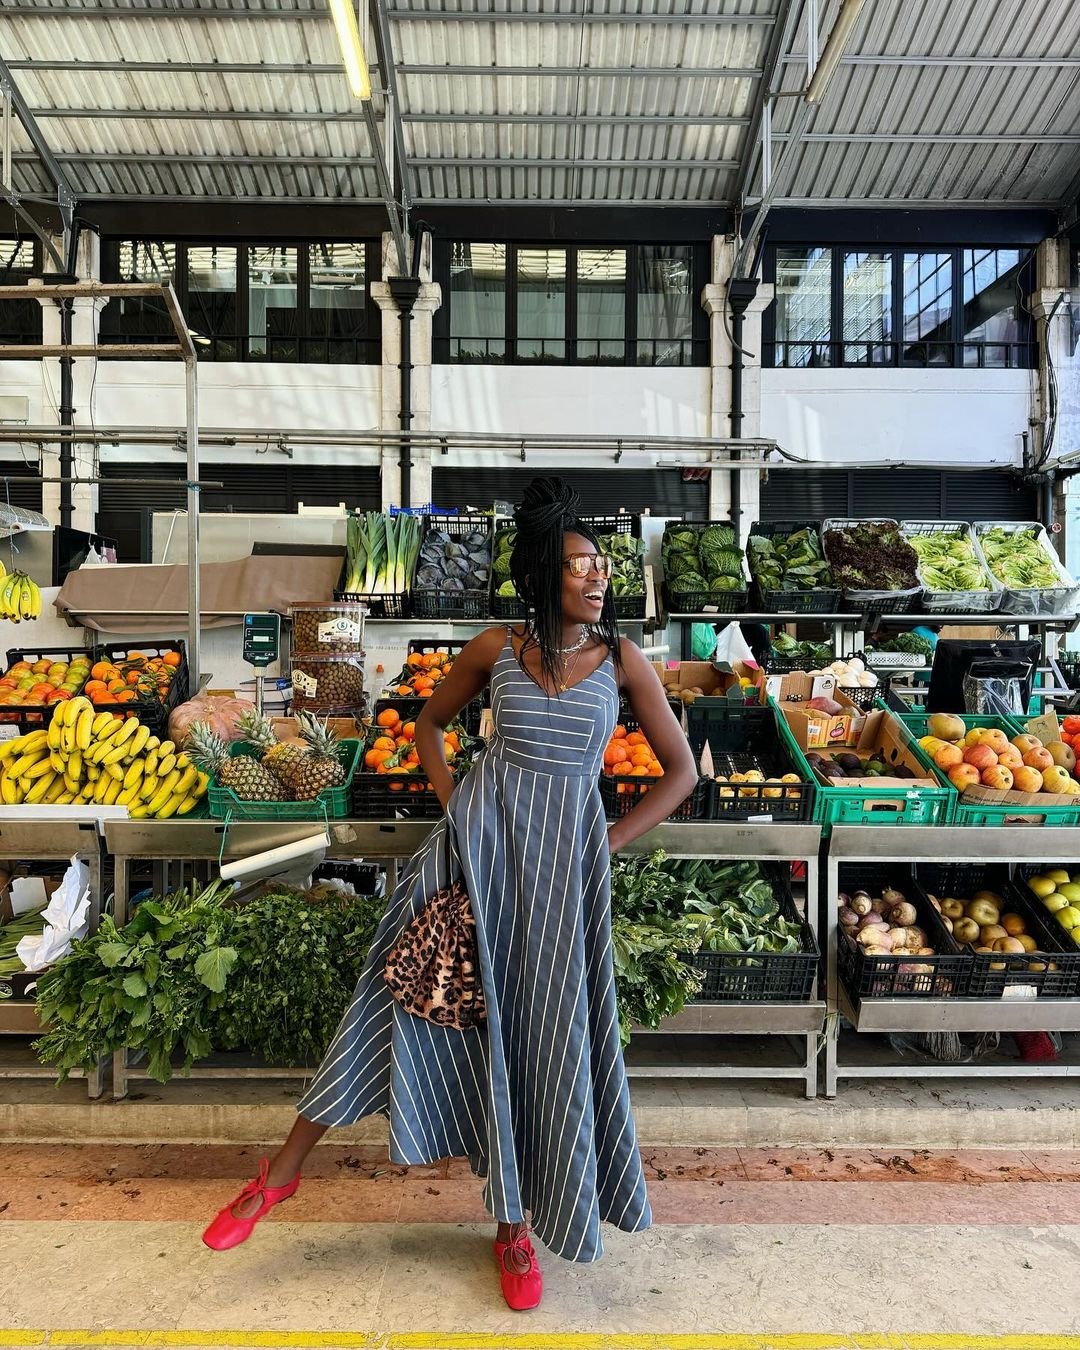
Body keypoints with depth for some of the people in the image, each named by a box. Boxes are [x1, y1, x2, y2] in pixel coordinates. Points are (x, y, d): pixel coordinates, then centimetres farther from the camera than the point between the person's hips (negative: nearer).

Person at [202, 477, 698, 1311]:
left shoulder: (623, 661, -1)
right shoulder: (495, 649, 0)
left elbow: (682, 771, 3)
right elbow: (431, 723, 16)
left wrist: (607, 847, -1)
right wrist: (451, 807, 4)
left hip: (565, 852, 0)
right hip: (480, 832, 0)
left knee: (543, 1030, 8)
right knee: (407, 992, 3)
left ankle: (516, 1226, 29)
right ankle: (284, 1171, 23)